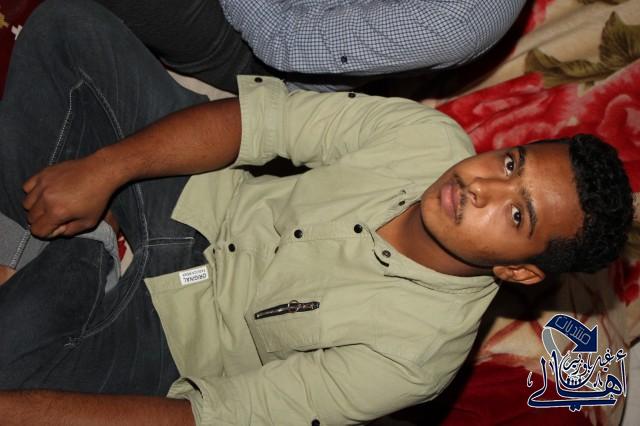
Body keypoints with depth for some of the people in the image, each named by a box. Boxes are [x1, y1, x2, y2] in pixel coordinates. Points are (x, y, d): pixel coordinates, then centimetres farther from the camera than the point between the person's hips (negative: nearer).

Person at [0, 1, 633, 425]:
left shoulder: (413, 354, -29)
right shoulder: (433, 140, -19)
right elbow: (267, 117, -15)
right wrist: (103, 169, -25)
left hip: (168, 338, -3)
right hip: (197, 199, 4)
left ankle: (76, 264, 5)